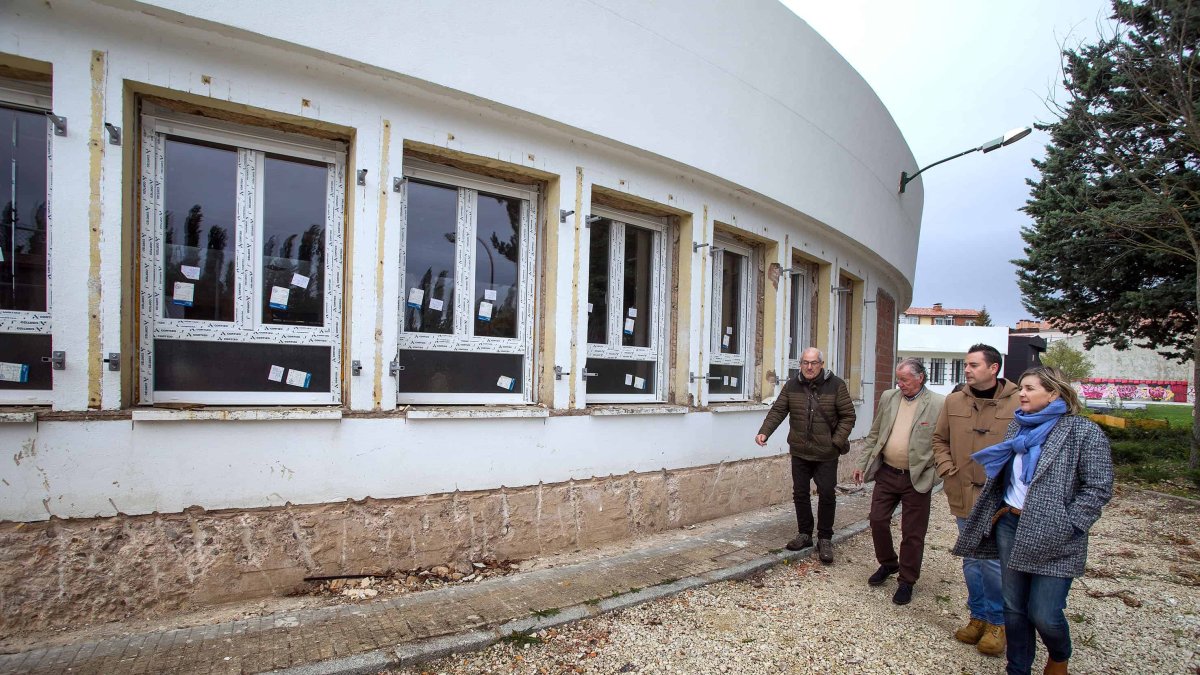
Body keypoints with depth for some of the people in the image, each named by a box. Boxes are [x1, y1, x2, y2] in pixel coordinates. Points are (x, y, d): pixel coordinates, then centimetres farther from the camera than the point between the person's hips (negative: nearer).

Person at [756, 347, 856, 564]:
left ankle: (825, 539, 18)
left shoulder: (836, 385, -7)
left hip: (826, 454, -3)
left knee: (827, 495, 2)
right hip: (799, 452, 3)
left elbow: (848, 416, -5)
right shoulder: (791, 386, 1)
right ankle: (804, 534, 28)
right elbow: (777, 411, 0)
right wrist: (764, 432, -14)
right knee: (800, 494, 11)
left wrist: (837, 442, -13)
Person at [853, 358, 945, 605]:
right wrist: (863, 464, 8)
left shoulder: (939, 404, -10)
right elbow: (874, 435, 10)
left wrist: (937, 474, -13)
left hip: (916, 479, -4)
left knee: (912, 533, 7)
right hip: (886, 473, 4)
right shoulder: (888, 397, 3)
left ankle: (907, 581, 24)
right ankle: (887, 564, 35)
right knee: (877, 521, 10)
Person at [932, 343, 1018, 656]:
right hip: (964, 497, 4)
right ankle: (979, 616, 33)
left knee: (994, 562, 0)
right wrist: (946, 468, 1)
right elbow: (940, 439, 14)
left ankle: (997, 622, 23)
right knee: (971, 561, 15)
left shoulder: (1018, 403, -10)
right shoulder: (954, 401, 3)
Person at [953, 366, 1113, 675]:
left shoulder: (1083, 431, -9)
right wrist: (997, 513, 11)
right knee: (1014, 608, 13)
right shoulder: (1019, 426, 9)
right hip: (1011, 527, 6)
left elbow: (1099, 487, -12)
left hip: (1053, 539, -5)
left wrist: (1067, 526, -15)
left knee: (1044, 615, 0)